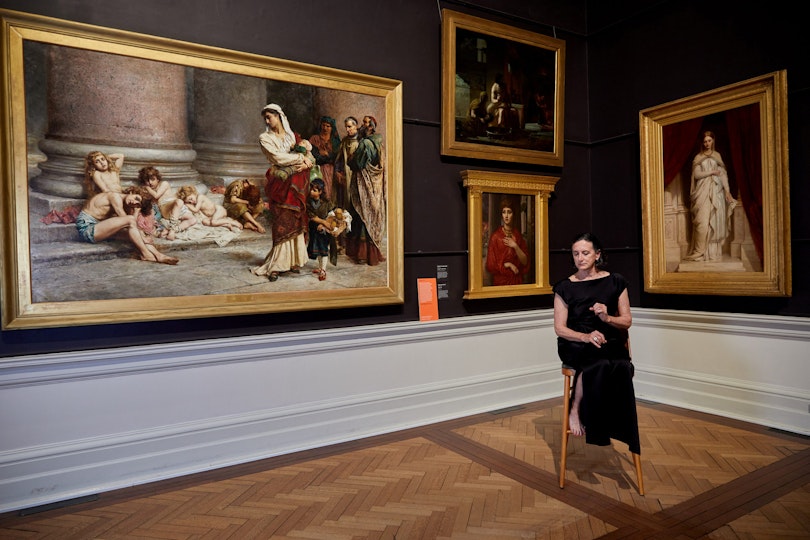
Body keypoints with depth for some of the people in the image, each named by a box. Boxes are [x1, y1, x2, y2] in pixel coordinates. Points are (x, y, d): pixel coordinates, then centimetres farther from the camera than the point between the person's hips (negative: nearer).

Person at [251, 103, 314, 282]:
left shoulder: (292, 135, 15)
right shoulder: (265, 138, 5)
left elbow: (309, 156, 9)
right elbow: (278, 158, -9)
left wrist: (305, 163, -12)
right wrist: (300, 158, -6)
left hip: (296, 184, 3)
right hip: (280, 183, -3)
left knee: (296, 221, 1)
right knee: (282, 224, -8)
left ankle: (293, 261, 7)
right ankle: (276, 266, -5)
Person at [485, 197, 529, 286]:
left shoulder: (518, 235, 4)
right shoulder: (495, 236, -8)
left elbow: (525, 261, 0)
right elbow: (491, 265, -7)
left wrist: (515, 247, -11)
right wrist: (508, 265, -12)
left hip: (517, 281, 3)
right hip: (500, 282, -3)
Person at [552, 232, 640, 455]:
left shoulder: (615, 282, 8)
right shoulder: (565, 287, 2)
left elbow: (627, 321, 9)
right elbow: (560, 328, 0)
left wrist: (607, 318, -13)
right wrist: (586, 337, -18)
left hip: (609, 343, 2)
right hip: (574, 344, -2)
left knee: (622, 367, -34)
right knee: (599, 363, -36)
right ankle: (575, 409, -15)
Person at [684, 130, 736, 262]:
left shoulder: (717, 155, 12)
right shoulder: (698, 157, 7)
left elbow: (723, 173, 6)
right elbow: (696, 174, -4)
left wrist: (727, 190, -2)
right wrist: (712, 172, -6)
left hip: (717, 191, 2)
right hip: (703, 191, -2)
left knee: (716, 221, -2)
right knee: (702, 221, -11)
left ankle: (714, 251, 3)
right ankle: (700, 251, -7)